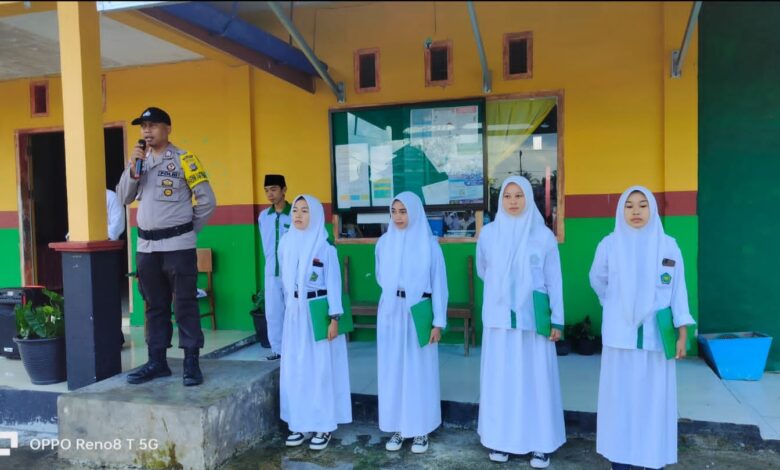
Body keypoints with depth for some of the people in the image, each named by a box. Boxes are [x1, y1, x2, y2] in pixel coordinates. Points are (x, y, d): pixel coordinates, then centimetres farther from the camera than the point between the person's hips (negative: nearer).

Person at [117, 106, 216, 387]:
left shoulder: (183, 159, -5)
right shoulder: (139, 160, 12)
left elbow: (207, 201, -7)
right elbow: (123, 198, 7)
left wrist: (188, 230, 1)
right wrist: (133, 168, -6)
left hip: (177, 245, -6)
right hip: (146, 246, 6)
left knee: (185, 304, 0)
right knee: (154, 306, 13)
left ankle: (191, 363, 8)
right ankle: (157, 361, 23)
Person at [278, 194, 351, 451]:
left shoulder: (325, 248, -9)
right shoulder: (286, 243, 5)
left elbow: (334, 285, -9)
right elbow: (285, 278, 13)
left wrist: (334, 318, -13)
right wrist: (290, 305, 15)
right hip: (294, 313, 5)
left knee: (320, 369, 2)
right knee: (294, 370, 9)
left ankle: (324, 425, 13)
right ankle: (301, 423, 22)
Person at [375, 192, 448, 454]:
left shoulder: (429, 244, -6)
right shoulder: (384, 242, 3)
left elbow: (439, 284, -6)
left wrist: (438, 322, -9)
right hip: (390, 314, 3)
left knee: (419, 371, 5)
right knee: (392, 370, 8)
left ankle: (421, 430, 18)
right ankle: (397, 428, 21)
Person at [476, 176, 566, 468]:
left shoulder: (544, 235, -3)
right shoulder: (488, 233, 0)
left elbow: (554, 280, -1)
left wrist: (557, 320, -3)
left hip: (534, 320, -1)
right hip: (499, 320, 1)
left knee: (536, 379, 5)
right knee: (500, 378, 8)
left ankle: (540, 443, 17)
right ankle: (500, 439, 20)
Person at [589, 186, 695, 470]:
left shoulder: (668, 246, 0)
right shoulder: (609, 245, -1)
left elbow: (678, 291, 1)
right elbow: (597, 281, 15)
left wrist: (682, 334, -2)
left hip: (657, 337, 0)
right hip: (620, 336, 0)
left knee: (655, 399, 6)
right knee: (620, 397, 4)